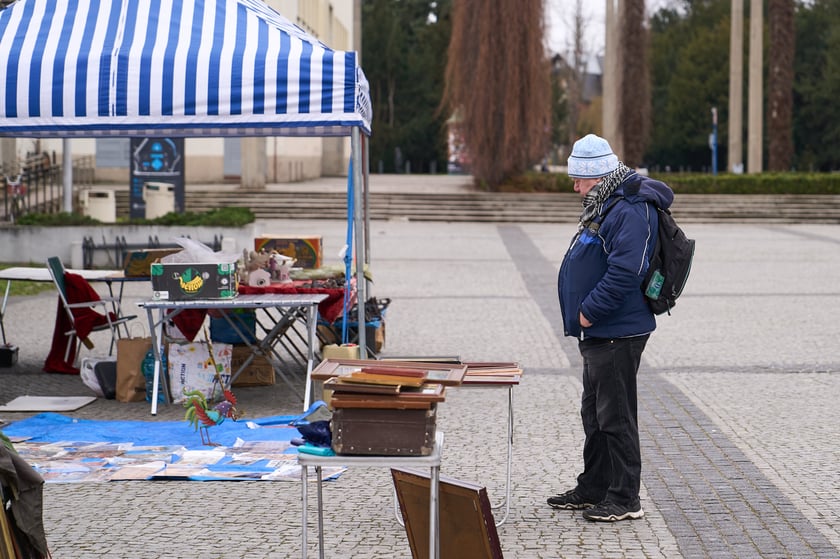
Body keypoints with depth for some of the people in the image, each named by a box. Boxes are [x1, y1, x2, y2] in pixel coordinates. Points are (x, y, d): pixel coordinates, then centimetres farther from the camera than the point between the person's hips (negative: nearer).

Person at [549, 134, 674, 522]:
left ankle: (625, 499, 4)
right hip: (598, 332, 11)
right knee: (594, 413, 18)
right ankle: (593, 489, 29)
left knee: (615, 417, -4)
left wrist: (589, 311, -20)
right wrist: (584, 317, 14)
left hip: (617, 335, -11)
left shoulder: (631, 211, -19)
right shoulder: (605, 206, 15)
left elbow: (623, 272, -28)